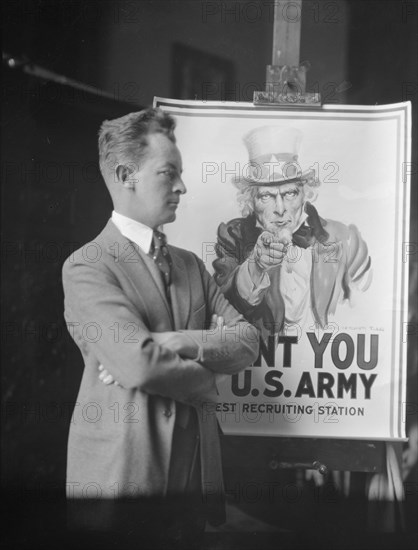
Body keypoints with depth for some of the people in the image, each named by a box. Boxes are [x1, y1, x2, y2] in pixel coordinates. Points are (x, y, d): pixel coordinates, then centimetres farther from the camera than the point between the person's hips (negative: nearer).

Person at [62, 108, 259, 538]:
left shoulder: (190, 264, 14)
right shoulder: (86, 266, -9)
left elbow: (247, 341, 2)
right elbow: (139, 363, -21)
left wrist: (176, 342, -15)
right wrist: (206, 381, -4)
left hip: (199, 468, 6)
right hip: (120, 471, -6)